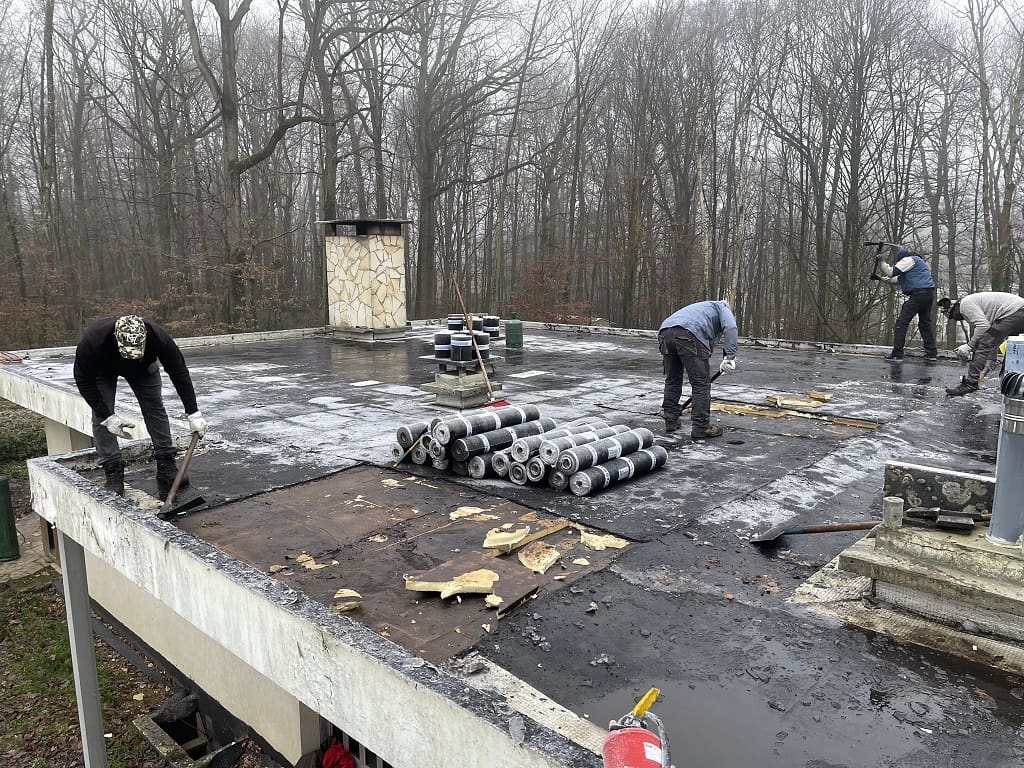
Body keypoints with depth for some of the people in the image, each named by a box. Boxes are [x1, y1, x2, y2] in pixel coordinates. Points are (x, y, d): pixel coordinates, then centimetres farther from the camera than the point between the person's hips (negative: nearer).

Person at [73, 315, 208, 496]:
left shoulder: (158, 337, -39)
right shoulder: (93, 340, -43)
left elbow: (179, 372, -25)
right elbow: (84, 380, -26)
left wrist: (194, 414, -25)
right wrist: (107, 416, -28)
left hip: (143, 368, 2)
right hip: (102, 369, -1)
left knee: (155, 407, -7)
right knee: (101, 416, -12)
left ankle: (166, 468, -3)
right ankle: (113, 474, -7)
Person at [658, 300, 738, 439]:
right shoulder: (723, 308, 27)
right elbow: (730, 327, 0)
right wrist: (730, 356, -7)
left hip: (665, 332, 7)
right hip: (689, 334, -7)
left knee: (672, 380, 21)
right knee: (701, 383, 3)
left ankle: (671, 421, 29)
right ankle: (701, 427, 8)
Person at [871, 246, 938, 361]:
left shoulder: (908, 260, -1)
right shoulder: (916, 261, 30)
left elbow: (891, 272, -11)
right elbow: (896, 280, 27)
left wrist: (881, 261, 1)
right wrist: (880, 278, 23)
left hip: (919, 294, -10)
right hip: (929, 294, 10)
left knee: (902, 321, -8)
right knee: (925, 322, 17)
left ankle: (897, 353, -12)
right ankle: (932, 353, 18)